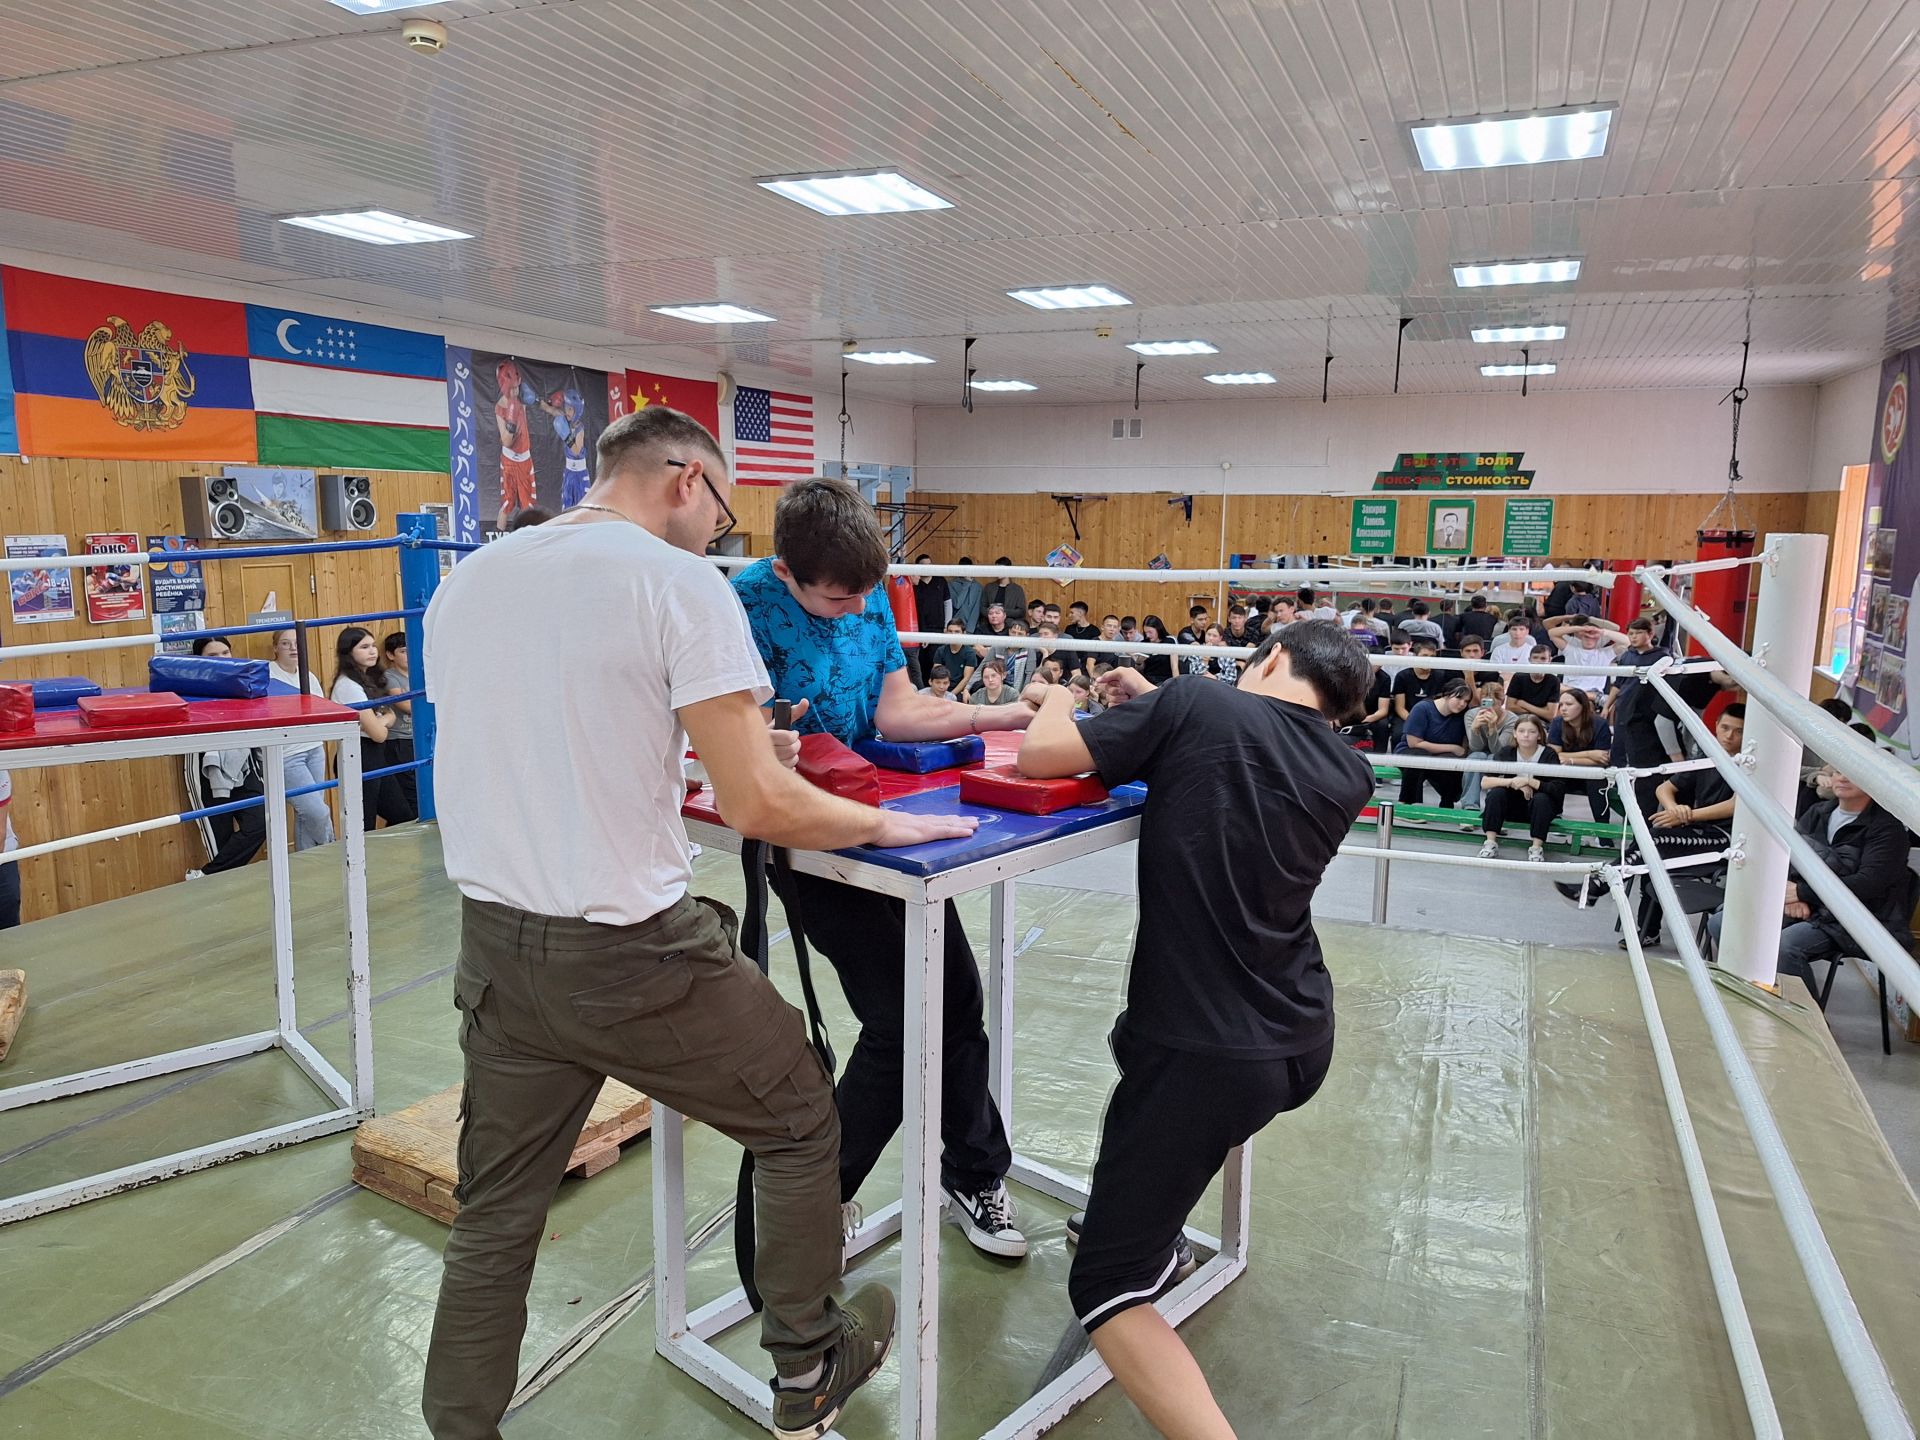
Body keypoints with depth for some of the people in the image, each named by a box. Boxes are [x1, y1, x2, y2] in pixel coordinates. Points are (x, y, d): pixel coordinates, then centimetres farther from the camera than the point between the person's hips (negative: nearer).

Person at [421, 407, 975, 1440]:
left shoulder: (465, 581, 7)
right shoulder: (678, 581, -13)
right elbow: (761, 807, -18)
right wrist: (884, 824, -1)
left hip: (494, 946, 6)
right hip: (628, 954, -6)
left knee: (494, 1217, 21)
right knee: (800, 1123, 19)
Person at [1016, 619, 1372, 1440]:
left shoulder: (1199, 704, -10)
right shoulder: (1348, 776, 6)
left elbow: (1038, 756, -10)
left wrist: (1054, 701, 11)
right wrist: (1158, 712, 19)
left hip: (1209, 1050, -7)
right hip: (1302, 1041, 7)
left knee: (1105, 1290, 2)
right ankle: (1154, 1233, 50)